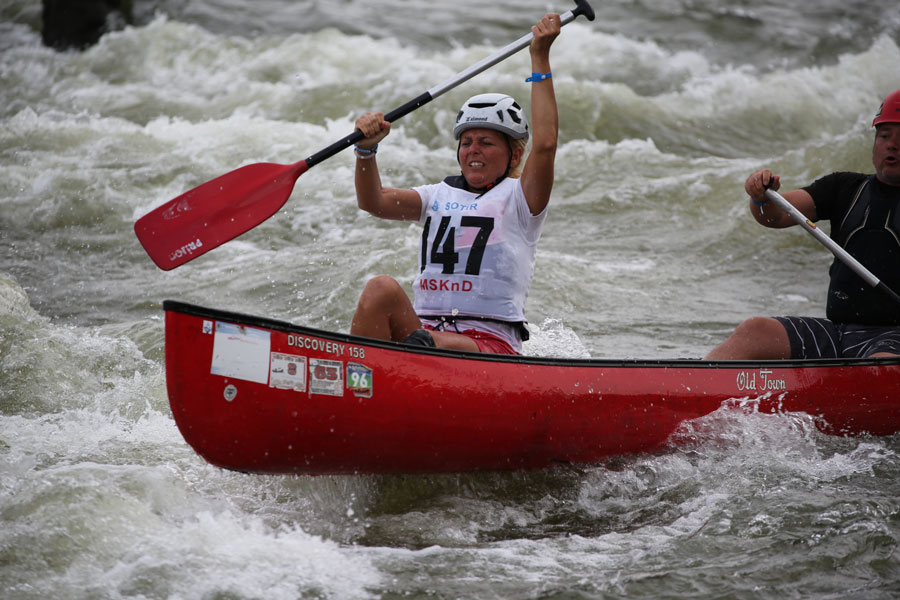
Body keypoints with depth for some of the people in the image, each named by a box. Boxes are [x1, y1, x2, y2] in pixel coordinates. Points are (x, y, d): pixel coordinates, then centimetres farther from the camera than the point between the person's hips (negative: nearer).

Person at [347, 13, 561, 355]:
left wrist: (540, 59, -8)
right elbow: (373, 202, 10)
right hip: (423, 329, 4)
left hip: (492, 345, -4)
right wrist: (366, 149, -9)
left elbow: (545, 143, -10)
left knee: (429, 348, -36)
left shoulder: (520, 198, 8)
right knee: (381, 289, -27)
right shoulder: (440, 195, 23)